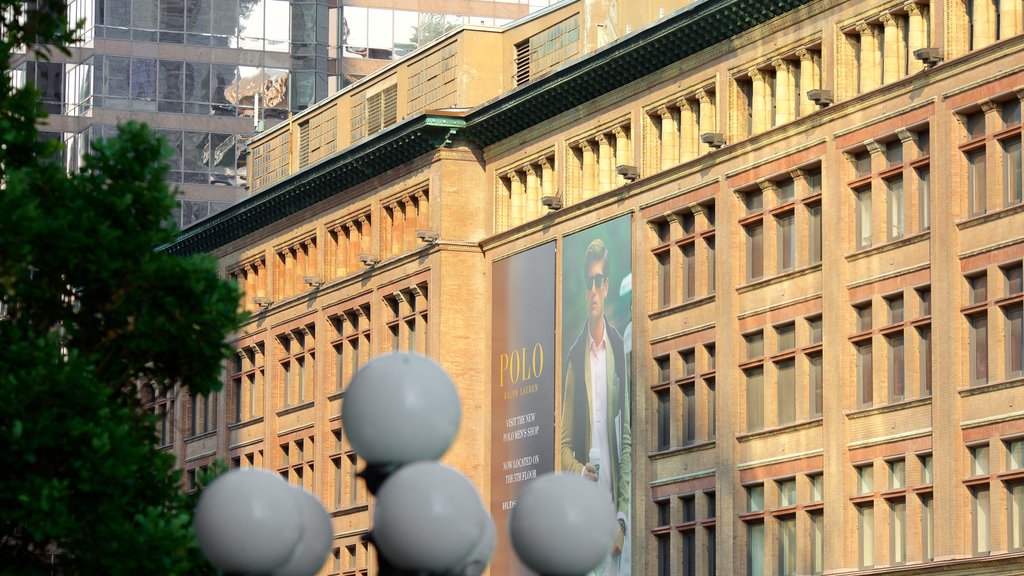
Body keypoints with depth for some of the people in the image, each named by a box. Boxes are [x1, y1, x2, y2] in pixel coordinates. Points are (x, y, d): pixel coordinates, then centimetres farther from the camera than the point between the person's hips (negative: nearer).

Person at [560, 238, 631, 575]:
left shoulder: (619, 348, 4)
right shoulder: (575, 356, 4)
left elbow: (627, 437, 3)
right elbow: (564, 444, 6)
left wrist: (623, 516, -4)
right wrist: (580, 470, -17)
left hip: (612, 504, 0)